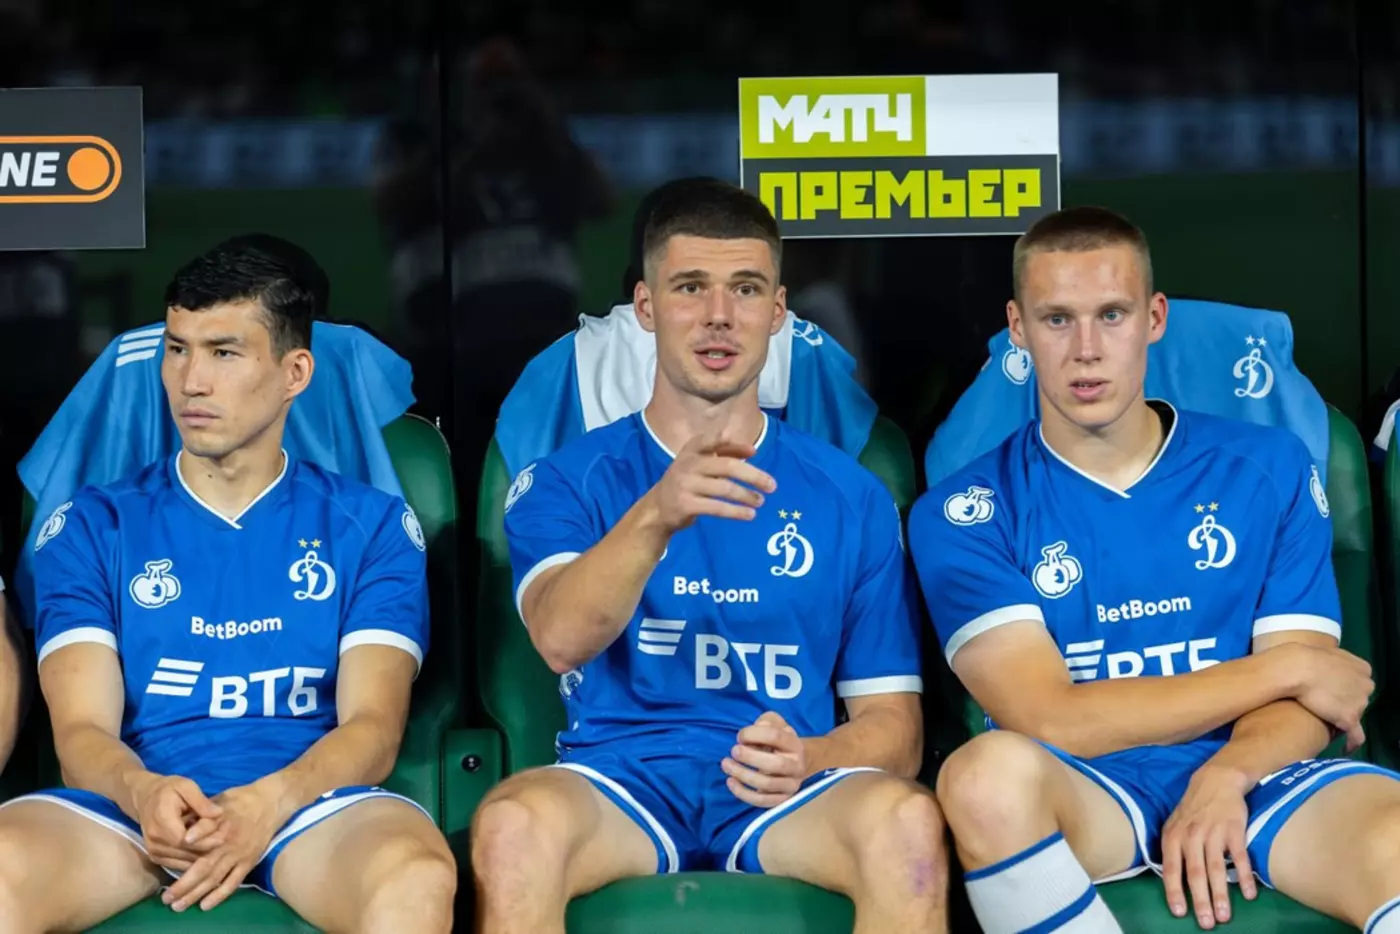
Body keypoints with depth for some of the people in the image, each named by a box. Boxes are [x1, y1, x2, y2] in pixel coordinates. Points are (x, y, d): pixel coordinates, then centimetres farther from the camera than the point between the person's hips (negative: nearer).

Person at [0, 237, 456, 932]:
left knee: (415, 876, -37)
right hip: (136, 802, 1)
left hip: (308, 801, 0)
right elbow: (82, 729, 4)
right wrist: (145, 794, -21)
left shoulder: (371, 527, 14)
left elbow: (373, 725, 2)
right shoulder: (91, 527, 15)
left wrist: (269, 802, -20)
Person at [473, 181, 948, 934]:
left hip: (779, 796, 1)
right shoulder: (566, 481, 8)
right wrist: (656, 515, -31)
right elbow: (561, 641, -13)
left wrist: (810, 759, -11)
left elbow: (892, 719, 12)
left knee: (907, 822, -33)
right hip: (618, 781, -1)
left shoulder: (850, 497, 12)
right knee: (513, 824, -36)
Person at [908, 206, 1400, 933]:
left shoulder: (1267, 470, 8)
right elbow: (1051, 721, -11)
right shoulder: (965, 514, 0)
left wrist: (1225, 777, -20)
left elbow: (1301, 700, 4)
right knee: (992, 771, -36)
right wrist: (1283, 667, -6)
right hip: (1083, 795, 1)